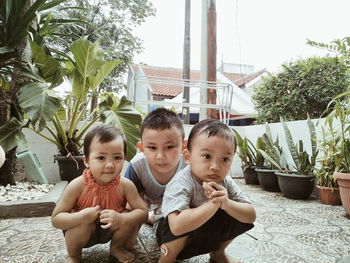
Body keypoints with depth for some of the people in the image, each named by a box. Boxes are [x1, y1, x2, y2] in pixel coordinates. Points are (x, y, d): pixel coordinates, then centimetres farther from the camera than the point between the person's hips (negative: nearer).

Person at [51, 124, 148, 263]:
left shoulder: (125, 185, -25)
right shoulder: (77, 186, -28)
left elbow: (143, 213, -22)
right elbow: (55, 219, -21)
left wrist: (121, 219, -41)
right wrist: (81, 216, -40)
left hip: (111, 229, 2)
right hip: (83, 231, -1)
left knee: (128, 217, -23)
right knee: (83, 224, -32)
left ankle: (116, 247, 11)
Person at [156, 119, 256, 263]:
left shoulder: (225, 183, -13)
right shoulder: (181, 183, -33)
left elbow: (251, 216, -13)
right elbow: (177, 226, -45)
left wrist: (227, 204, -33)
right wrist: (213, 204, -42)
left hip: (206, 234, 6)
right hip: (173, 237, -5)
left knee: (239, 214, -9)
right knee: (185, 227, -36)